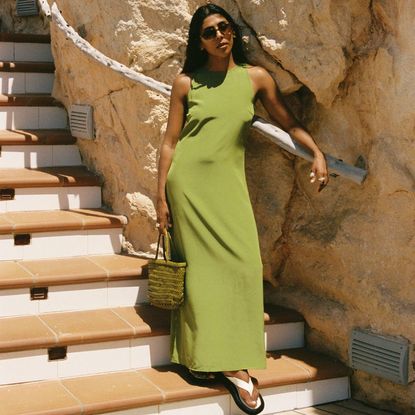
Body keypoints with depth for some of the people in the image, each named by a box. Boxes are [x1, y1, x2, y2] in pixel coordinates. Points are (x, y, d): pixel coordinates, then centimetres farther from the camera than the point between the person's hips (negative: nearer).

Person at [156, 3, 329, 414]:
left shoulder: (256, 78, 6)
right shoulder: (186, 82, 2)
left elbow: (289, 123, 11)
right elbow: (169, 142, 3)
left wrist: (317, 153, -5)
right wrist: (161, 196, 0)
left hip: (229, 183, 2)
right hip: (188, 181, -1)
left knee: (242, 264, -6)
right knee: (202, 266, -1)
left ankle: (232, 361, 4)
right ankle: (219, 361, 7)